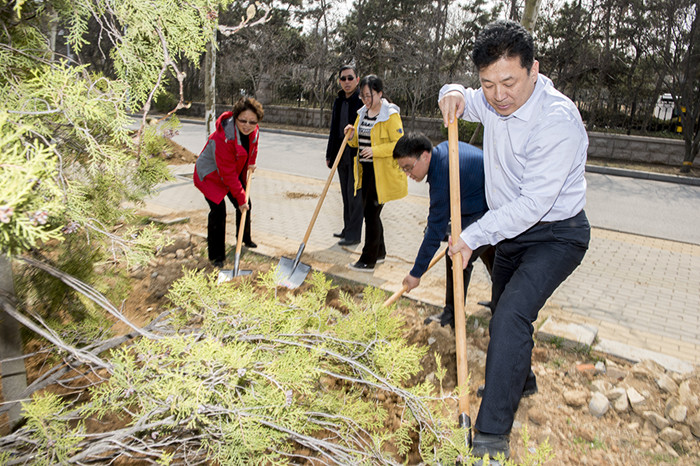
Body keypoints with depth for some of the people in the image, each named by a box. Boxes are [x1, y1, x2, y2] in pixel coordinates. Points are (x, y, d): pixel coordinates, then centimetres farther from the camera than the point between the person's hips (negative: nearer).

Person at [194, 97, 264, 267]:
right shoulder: (223, 138, -38)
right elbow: (228, 174, -33)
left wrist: (251, 163, 5)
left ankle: (245, 239, 40)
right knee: (218, 211, -14)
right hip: (211, 175, -7)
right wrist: (240, 197, -28)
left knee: (245, 205, 14)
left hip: (236, 174, 7)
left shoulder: (253, 130, -15)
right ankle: (217, 256, -2)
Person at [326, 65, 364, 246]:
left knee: (354, 195, -3)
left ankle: (354, 235, 5)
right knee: (346, 194, 14)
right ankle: (348, 229, 25)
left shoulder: (363, 101, -10)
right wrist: (330, 154, 17)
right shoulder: (338, 101, 13)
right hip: (341, 155, 8)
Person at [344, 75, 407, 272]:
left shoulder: (390, 115, -12)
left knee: (371, 213, -6)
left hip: (381, 173, -8)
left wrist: (375, 150, -24)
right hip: (366, 171, 8)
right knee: (371, 212, 15)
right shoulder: (362, 113, 12)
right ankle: (379, 253, 30)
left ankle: (368, 261, 4)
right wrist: (352, 135, -3)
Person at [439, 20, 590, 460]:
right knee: (503, 311, 22)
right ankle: (521, 379, 49)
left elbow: (533, 203, -30)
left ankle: (493, 435, -15)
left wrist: (474, 236, -24)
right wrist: (453, 93, -8)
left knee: (511, 315, -25)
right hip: (511, 227, 9)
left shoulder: (558, 121, -28)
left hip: (555, 235, -8)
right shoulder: (494, 102, -5)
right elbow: (462, 102, 17)